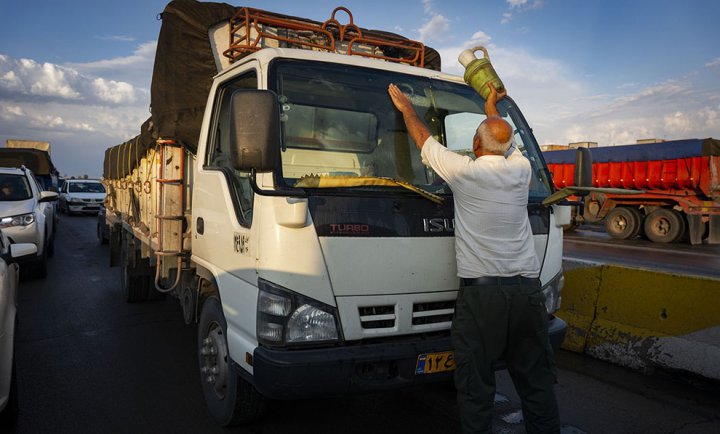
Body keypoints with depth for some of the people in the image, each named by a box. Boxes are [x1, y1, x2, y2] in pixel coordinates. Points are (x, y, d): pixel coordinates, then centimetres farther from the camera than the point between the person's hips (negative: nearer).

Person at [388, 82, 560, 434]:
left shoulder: (465, 171, -7)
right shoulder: (521, 169, 4)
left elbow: (423, 139, 10)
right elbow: (504, 142, 28)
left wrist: (406, 107, 28)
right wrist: (491, 109, 46)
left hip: (480, 292, -4)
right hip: (527, 289, 5)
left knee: (475, 385, 6)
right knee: (537, 382, 14)